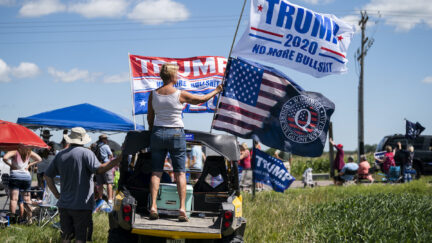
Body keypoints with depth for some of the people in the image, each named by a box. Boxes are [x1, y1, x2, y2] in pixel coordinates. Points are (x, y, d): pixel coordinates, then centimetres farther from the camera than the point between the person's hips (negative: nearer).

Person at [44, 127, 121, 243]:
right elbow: (99, 169, -23)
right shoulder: (86, 153, -9)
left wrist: (56, 194, 13)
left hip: (64, 204, 5)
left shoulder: (60, 155, 9)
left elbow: (48, 176, 11)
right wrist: (119, 159, -22)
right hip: (82, 205, -5)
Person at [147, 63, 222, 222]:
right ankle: (182, 208, -6)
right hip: (176, 134, -3)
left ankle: (153, 206, -5)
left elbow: (150, 117, 9)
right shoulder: (180, 94, -9)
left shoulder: (153, 94, 1)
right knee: (180, 173, 2)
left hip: (158, 133, 3)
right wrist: (216, 91, 21)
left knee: (156, 172, 6)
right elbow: (201, 99, 4)